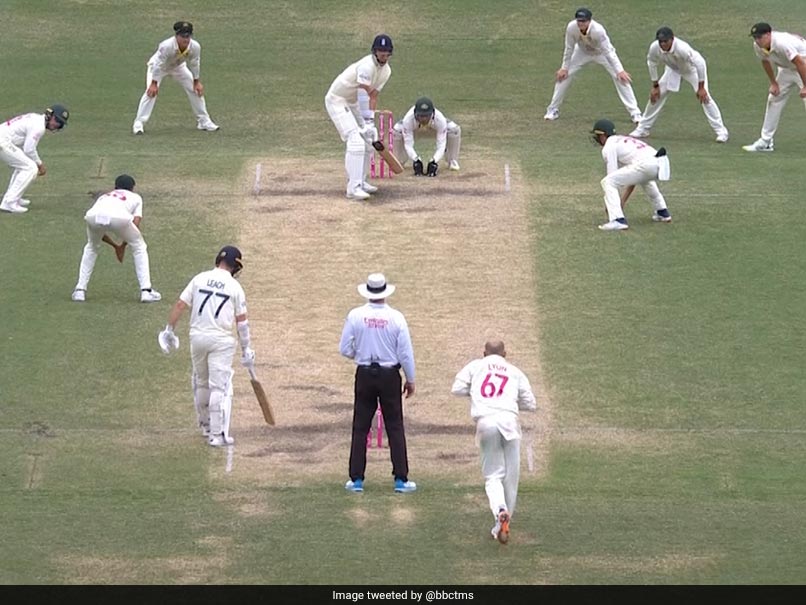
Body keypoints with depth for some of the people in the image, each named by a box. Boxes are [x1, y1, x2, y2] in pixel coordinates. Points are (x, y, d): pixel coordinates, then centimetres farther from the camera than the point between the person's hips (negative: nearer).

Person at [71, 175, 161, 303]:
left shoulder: (104, 196, 42)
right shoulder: (135, 197, 34)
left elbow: (99, 233, 38)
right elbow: (135, 224, 18)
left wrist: (115, 246, 47)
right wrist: (123, 245, 28)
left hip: (93, 216, 3)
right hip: (119, 216, -3)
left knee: (91, 248, 33)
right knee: (139, 248, 22)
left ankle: (80, 290, 25)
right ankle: (146, 291, 14)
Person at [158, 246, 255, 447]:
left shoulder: (200, 279, 4)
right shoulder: (235, 287, -2)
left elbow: (179, 305, 1)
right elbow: (241, 321, 0)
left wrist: (169, 330, 10)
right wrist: (246, 349, 6)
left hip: (197, 338, 4)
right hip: (221, 340, -4)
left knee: (201, 383, 21)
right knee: (220, 387, -2)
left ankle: (205, 425, 36)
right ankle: (217, 434, -6)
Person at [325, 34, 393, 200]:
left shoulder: (385, 71, -1)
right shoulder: (366, 66, -29)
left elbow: (373, 96, 0)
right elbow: (363, 95, -34)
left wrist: (371, 120, -9)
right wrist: (368, 121, -37)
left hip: (352, 103, 10)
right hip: (337, 100, -10)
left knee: (368, 140, 11)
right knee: (356, 140, -21)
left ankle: (359, 181, 23)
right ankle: (353, 188, -25)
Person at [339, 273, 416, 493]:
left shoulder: (355, 316, -8)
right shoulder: (395, 318, -11)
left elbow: (345, 349, -3)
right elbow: (405, 353, -6)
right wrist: (410, 379, 6)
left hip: (364, 376, 1)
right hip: (389, 375, -1)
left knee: (360, 427, 9)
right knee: (395, 427, 6)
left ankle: (356, 479, 8)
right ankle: (401, 479, 5)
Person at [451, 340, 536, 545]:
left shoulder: (475, 366, 18)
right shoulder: (515, 372, 20)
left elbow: (457, 388, 8)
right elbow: (531, 404, 17)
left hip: (485, 422, 0)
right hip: (508, 419, 0)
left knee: (493, 475, 3)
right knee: (511, 476, 8)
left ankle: (500, 511, -25)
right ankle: (504, 523, 9)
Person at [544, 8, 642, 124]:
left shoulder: (598, 30, -42)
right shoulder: (571, 28, -32)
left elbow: (608, 51, -35)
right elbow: (569, 48, -15)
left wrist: (620, 71, -38)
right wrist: (564, 67, -9)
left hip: (601, 52, -3)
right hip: (582, 52, 3)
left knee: (620, 77, -13)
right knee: (563, 75, -2)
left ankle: (635, 113, -5)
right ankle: (553, 110, 16)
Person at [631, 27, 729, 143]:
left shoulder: (682, 48, -44)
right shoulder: (654, 48, -30)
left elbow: (699, 63, -35)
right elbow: (652, 64, -8)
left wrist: (701, 87, -29)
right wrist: (655, 86, -3)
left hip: (691, 68, -5)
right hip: (673, 69, 5)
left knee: (704, 97, -17)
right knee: (656, 95, 2)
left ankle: (721, 131, -10)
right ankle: (643, 128, 19)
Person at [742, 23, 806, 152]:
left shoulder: (782, 43, -37)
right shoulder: (758, 46, -13)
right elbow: (765, 61, 8)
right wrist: (773, 83, 6)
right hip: (787, 69, 8)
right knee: (774, 100, 11)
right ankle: (765, 141, 20)